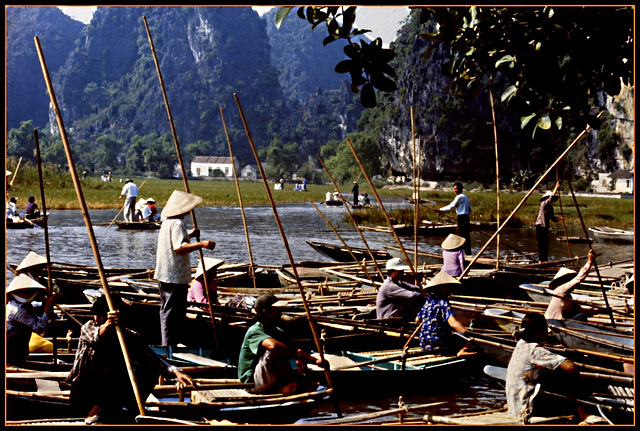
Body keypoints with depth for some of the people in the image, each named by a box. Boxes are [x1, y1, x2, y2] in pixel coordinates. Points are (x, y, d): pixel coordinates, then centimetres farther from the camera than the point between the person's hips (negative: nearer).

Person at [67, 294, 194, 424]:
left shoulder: (129, 337, -3)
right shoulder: (88, 328, -8)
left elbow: (151, 356, -17)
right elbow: (95, 336, -33)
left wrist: (175, 371, -36)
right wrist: (107, 325, -57)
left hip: (113, 398, 3)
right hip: (82, 396, -3)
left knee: (149, 371, -16)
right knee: (117, 371, -30)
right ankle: (94, 414, -21)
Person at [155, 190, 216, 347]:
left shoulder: (167, 221, 14)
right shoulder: (177, 223, -17)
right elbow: (179, 247, -28)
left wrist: (190, 235, 26)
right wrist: (201, 244, -36)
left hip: (164, 275, 10)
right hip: (176, 275, -10)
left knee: (167, 310, 17)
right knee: (174, 312, -6)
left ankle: (166, 344, 25)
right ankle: (169, 346, -5)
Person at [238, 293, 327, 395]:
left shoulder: (278, 331, 12)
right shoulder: (254, 331, -17)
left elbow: (297, 352, 5)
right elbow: (272, 345, -38)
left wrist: (316, 361, -14)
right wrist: (298, 357, -35)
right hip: (252, 382, -7)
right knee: (275, 352, -33)